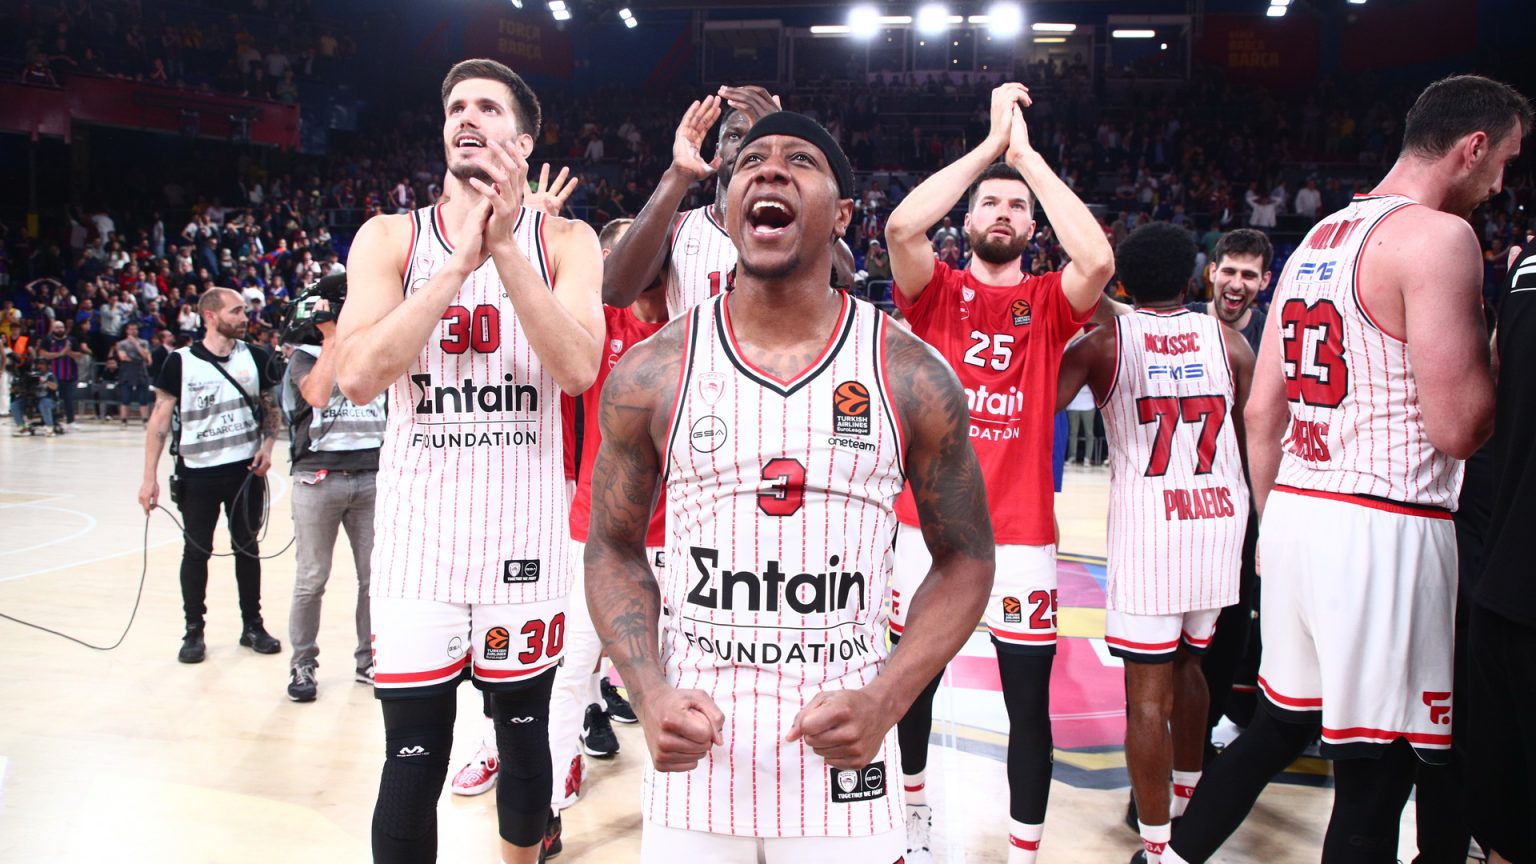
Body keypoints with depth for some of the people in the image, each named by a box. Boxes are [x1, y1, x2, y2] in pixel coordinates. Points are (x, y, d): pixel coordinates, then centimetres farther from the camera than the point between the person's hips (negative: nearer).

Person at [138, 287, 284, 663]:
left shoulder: (256, 357, 1)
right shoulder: (181, 361, -6)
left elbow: (270, 407, 11)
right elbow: (160, 419, -4)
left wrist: (267, 446, -5)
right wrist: (150, 476, -8)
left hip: (246, 470, 2)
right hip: (197, 473, -2)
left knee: (247, 548, 11)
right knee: (196, 551, 6)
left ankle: (252, 626, 23)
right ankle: (194, 632, 20)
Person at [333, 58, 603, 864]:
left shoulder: (564, 241, 2)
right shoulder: (391, 237, 3)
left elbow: (577, 370, -14)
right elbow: (357, 378, -12)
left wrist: (506, 249, -19)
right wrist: (458, 260, -16)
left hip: (525, 522, 0)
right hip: (418, 518, 0)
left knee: (524, 730, 13)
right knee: (413, 752, 3)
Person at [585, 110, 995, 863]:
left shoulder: (912, 377, -6)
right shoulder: (652, 372, -4)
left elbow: (965, 559, 1)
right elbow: (614, 550, 5)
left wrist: (886, 701, -11)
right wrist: (650, 694, -9)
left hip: (842, 752, 0)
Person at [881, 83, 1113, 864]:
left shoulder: (1050, 302, 4)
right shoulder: (936, 292, 3)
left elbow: (1098, 259, -18)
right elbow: (900, 226, -17)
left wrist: (1026, 150, -11)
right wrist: (991, 142, -11)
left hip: (1021, 537, 0)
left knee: (1029, 704, 4)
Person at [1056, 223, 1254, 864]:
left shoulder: (1105, 342, 0)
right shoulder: (1228, 341, 8)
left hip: (1147, 523, -4)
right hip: (1221, 520, 4)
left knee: (1148, 694, 1)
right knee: (1188, 665, 23)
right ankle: (1187, 803, 38)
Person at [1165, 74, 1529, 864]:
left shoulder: (1317, 240, 15)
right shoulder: (1438, 236, -10)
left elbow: (1261, 411, 15)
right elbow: (1457, 427, -15)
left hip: (1296, 514, 8)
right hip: (1381, 530, -8)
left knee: (1282, 721, 22)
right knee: (1374, 776, 3)